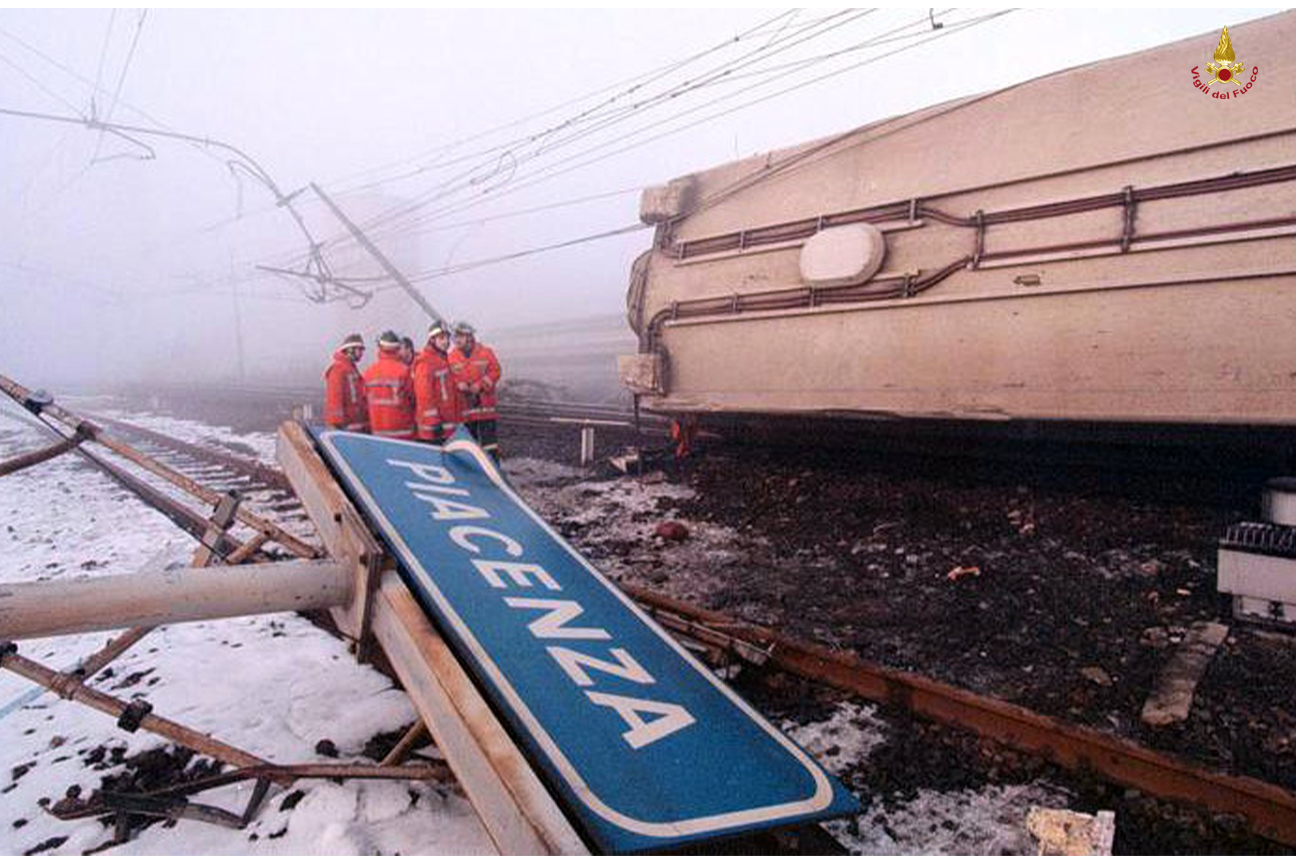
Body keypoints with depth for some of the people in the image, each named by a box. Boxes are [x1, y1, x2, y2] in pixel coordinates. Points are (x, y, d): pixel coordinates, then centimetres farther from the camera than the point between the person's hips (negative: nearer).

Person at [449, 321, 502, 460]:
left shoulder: (485, 353, 0)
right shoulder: (452, 357, 4)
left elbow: (495, 372, -3)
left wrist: (480, 385, -14)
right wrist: (459, 385, -16)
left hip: (485, 403, -2)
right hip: (463, 405, 2)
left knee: (489, 437, -2)